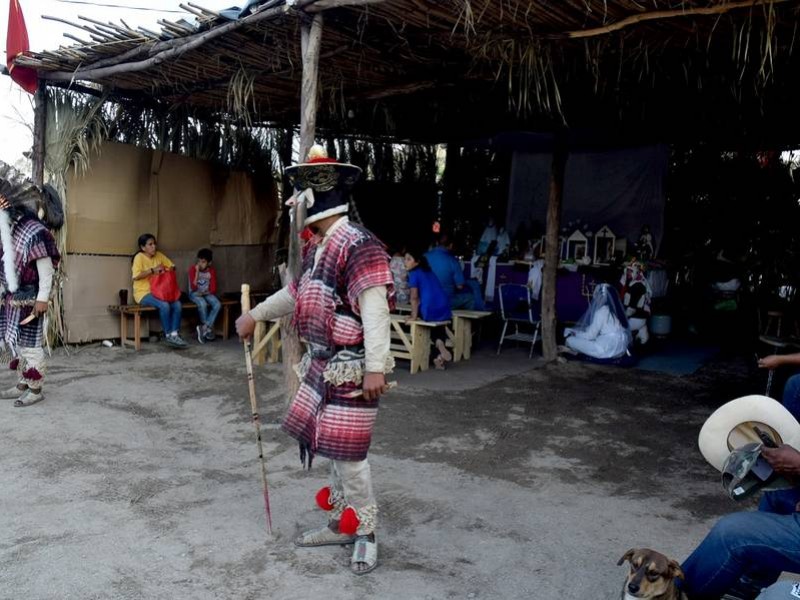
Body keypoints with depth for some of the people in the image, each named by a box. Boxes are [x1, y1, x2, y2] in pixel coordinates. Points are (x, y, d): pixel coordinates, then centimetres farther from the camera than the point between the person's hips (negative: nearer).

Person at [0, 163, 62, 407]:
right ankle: (23, 384, 27)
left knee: (29, 344, -3)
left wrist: (43, 298, -22)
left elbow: (46, 268, -19)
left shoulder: (35, 232, -17)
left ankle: (36, 390, 6)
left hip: (28, 299, -9)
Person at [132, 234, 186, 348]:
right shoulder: (139, 257, -11)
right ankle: (168, 336, -17)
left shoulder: (159, 255, 7)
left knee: (177, 304, -19)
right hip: (143, 293, -6)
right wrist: (153, 270, -21)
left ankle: (175, 334, -18)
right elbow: (136, 276, -22)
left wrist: (166, 269, -6)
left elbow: (172, 266, 16)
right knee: (164, 305, -31)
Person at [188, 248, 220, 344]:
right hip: (195, 293, -3)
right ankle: (208, 329, -17)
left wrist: (204, 293, -18)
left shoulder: (212, 271, -2)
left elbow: (213, 289, -1)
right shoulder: (193, 269, -11)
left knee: (217, 304, -27)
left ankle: (204, 328, -22)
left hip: (207, 294, 3)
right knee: (203, 304, -35)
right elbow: (193, 287, -19)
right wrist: (197, 271, -24)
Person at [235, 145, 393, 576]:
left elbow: (375, 310, -25)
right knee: (323, 442, 16)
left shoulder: (358, 245, -20)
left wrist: (375, 368, -29)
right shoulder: (316, 246, 11)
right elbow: (296, 293, 26)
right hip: (321, 365, 10)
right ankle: (341, 523, 31)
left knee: (346, 451, -3)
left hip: (351, 369, -10)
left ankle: (365, 532, 17)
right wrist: (255, 315, 35)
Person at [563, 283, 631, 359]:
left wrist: (575, 334, 9)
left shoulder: (601, 311, -13)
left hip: (609, 348, -9)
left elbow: (590, 335, -9)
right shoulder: (614, 309, 11)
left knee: (571, 340, -9)